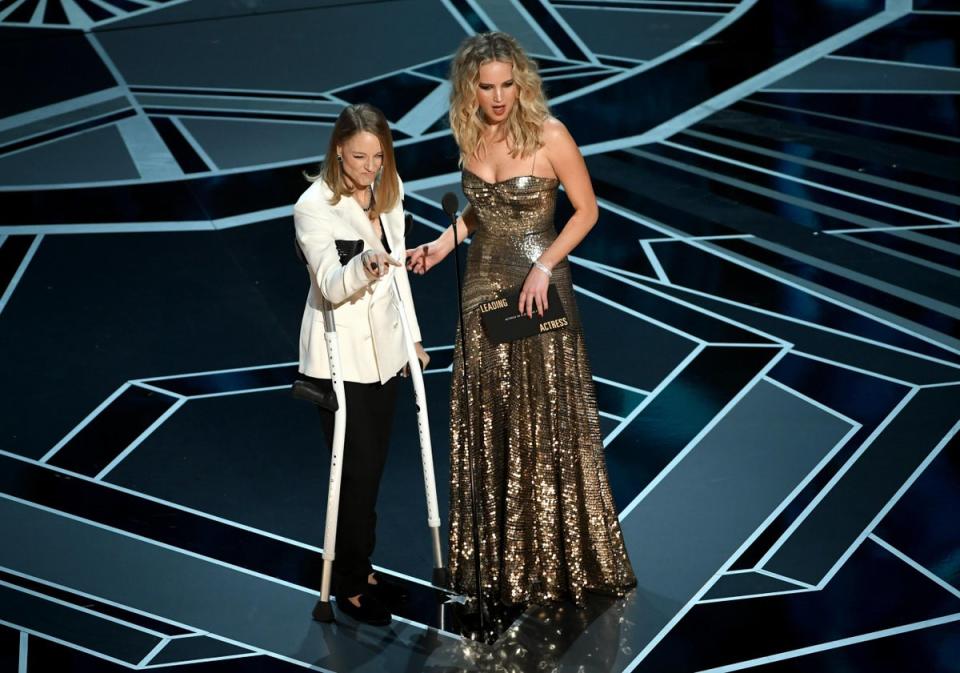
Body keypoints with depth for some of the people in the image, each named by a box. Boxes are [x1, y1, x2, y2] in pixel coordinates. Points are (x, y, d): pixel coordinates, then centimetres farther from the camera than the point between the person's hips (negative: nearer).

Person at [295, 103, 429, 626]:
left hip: (382, 349, 6)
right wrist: (363, 267, -46)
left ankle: (361, 568, 28)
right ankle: (350, 586, 12)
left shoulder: (387, 194, 3)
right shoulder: (314, 206, -17)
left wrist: (411, 336, 14)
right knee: (356, 469, -3)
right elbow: (331, 287, -26)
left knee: (373, 465, 13)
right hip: (339, 354, -6)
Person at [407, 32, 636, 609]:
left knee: (550, 419, 1)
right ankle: (500, 557, 19)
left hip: (540, 287, -5)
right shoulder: (470, 136, 1)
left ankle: (561, 555, 15)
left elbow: (587, 210, -8)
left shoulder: (549, 136, -14)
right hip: (484, 286, 5)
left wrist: (544, 267, -17)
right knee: (488, 420, 8)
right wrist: (442, 244, 1)